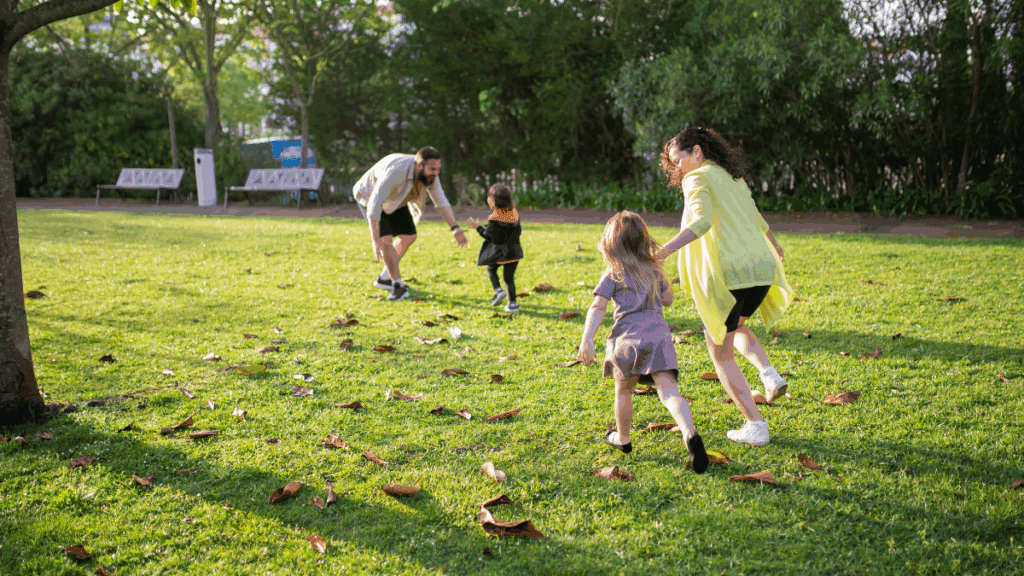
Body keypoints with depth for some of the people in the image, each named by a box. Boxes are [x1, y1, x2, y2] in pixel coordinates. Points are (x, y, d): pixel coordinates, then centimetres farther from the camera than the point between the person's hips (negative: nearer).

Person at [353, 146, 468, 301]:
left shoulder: (429, 173, -20)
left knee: (409, 236, 9)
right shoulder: (396, 173, -42)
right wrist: (375, 241, -49)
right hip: (370, 195, -7)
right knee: (385, 239, -22)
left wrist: (455, 228, -25)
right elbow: (374, 207, -44)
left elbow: (441, 201, -13)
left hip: (393, 200, 7)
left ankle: (384, 278, 22)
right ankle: (398, 286, -12)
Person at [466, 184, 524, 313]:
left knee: (491, 269, 22)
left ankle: (498, 290, 1)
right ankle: (513, 303, 6)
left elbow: (488, 237, -12)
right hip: (514, 251, 5)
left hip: (498, 252, -4)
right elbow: (519, 232, 10)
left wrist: (477, 227, 1)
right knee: (509, 277, 11)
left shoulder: (494, 218, -15)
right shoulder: (514, 213, 3)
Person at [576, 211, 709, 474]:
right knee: (669, 391, -10)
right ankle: (690, 433, -33)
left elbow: (597, 307, -8)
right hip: (658, 334, 2)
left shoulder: (613, 274, 3)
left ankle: (622, 438, 37)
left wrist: (586, 340, -15)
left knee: (623, 390, 20)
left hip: (627, 338, -2)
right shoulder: (654, 269, 16)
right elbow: (667, 299, 30)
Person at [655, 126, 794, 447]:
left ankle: (756, 426, 5)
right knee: (733, 328, 35)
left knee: (720, 353, 10)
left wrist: (663, 252, -34)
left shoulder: (698, 179, -3)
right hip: (760, 270, 8)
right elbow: (757, 220, 38)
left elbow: (702, 222, -23)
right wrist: (773, 244, 58)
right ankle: (768, 373, 10)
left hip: (727, 275, -8)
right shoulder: (733, 178, 22)